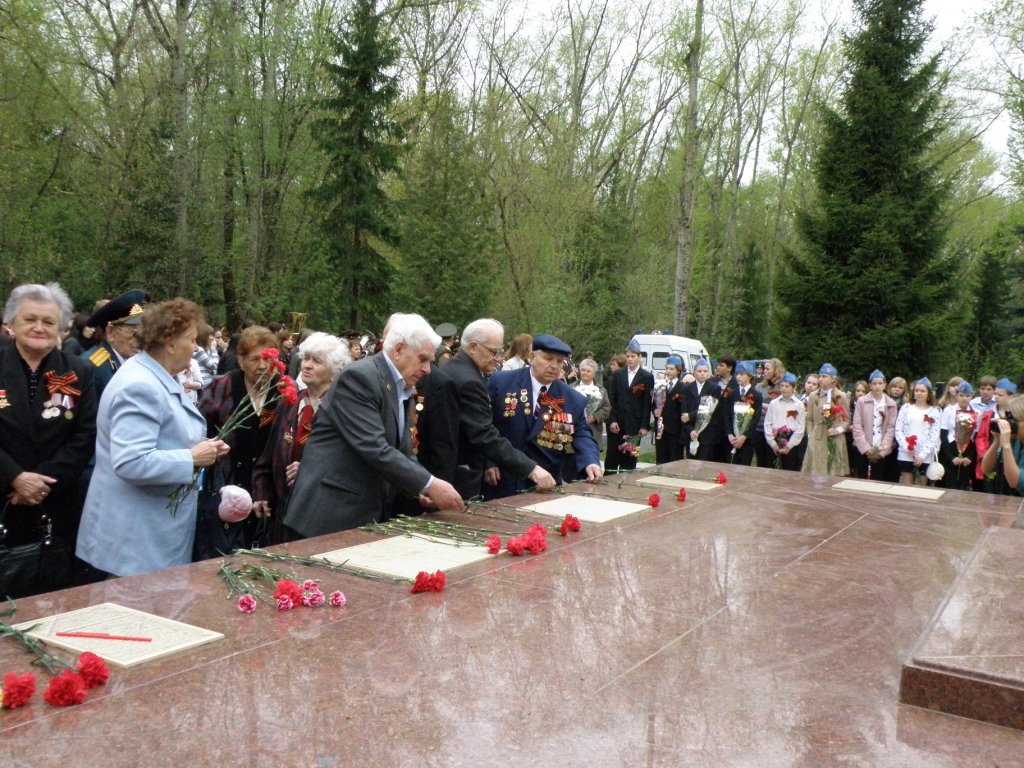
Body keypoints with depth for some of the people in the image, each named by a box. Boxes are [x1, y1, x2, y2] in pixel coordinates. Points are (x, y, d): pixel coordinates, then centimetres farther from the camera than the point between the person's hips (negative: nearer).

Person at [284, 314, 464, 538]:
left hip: (368, 515, 9)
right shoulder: (359, 377, -15)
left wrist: (421, 490, -5)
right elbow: (374, 449, -24)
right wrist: (428, 484, -23)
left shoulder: (402, 390, 13)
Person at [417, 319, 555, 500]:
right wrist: (532, 469, -29)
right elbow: (485, 436, -28)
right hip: (457, 483, -10)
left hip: (439, 474, 10)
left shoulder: (444, 372, 11)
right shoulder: (468, 382, -21)